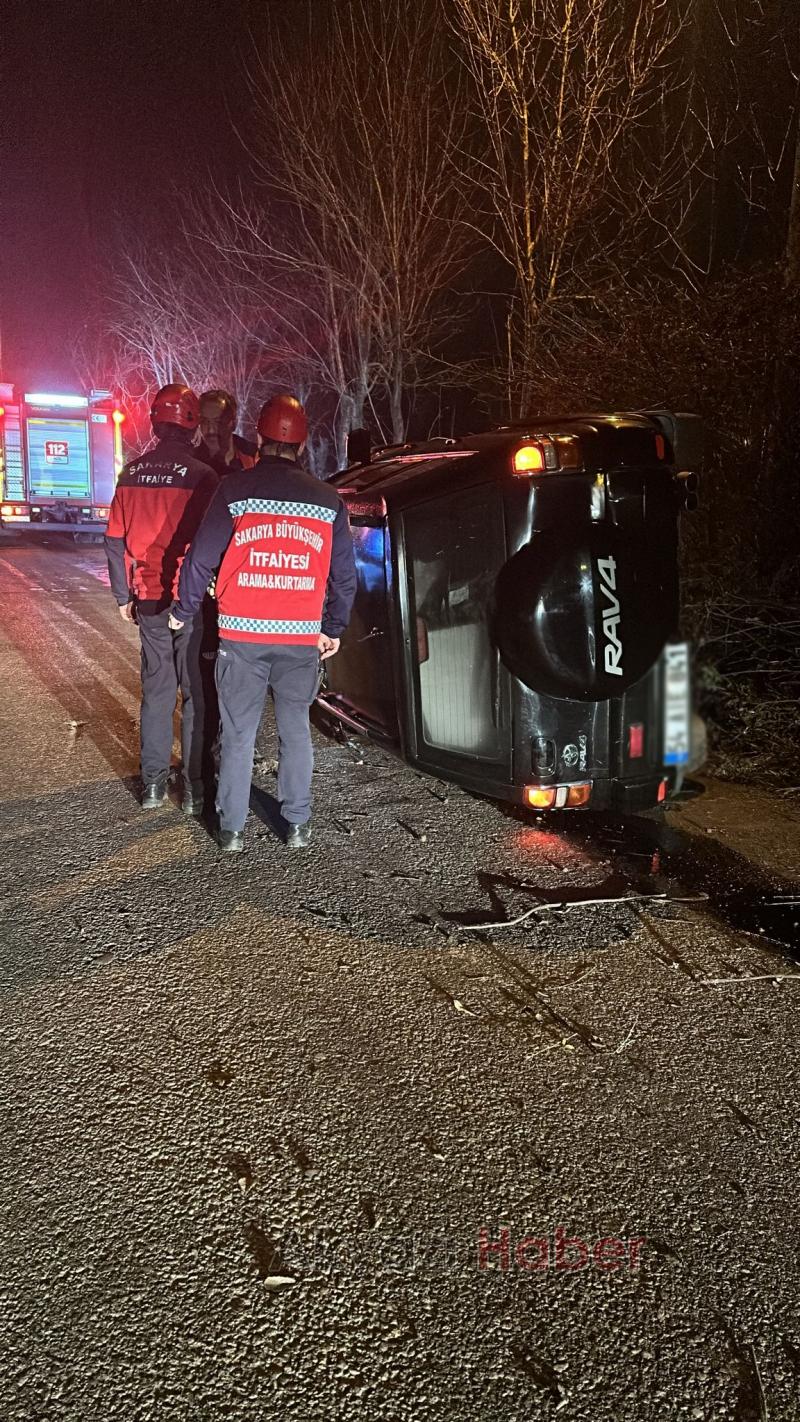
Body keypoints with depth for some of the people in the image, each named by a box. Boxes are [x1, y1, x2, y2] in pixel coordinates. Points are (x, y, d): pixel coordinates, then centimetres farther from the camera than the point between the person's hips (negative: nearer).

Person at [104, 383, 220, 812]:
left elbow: (115, 539, 8)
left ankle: (153, 784, 19)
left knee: (156, 688, 14)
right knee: (196, 693, 4)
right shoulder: (201, 475, -12)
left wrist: (123, 595, 16)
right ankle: (194, 789, 7)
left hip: (149, 599, 5)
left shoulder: (132, 473, 4)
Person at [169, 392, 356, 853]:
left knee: (238, 734, 7)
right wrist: (333, 629, 20)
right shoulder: (328, 500, 5)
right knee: (296, 731, 13)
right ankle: (298, 825, 18)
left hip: (242, 634, -1)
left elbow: (201, 559, -2)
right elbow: (345, 576, 9)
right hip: (302, 639, 2)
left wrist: (184, 613, 12)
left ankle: (232, 829, 13)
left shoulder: (234, 491, -2)